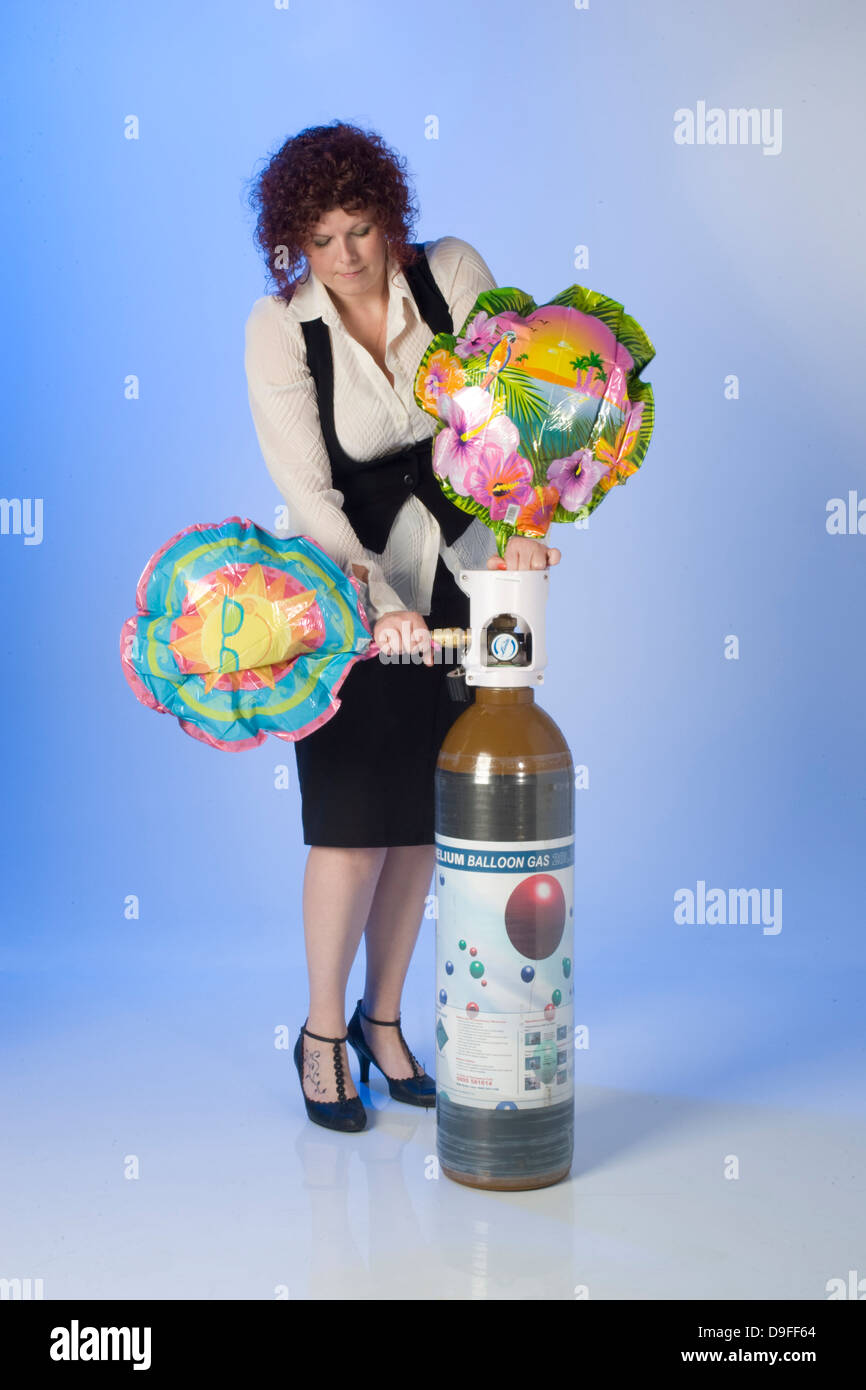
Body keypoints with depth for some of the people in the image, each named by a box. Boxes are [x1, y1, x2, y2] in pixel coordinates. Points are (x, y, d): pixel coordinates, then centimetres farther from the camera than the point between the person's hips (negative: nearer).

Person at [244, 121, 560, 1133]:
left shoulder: (450, 271, -4)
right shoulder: (277, 328, -10)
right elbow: (307, 490, -17)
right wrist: (378, 602, -28)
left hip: (456, 573, 3)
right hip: (341, 586, -3)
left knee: (421, 818, 8)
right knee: (353, 820, -5)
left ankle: (383, 1019, 27)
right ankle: (322, 1032, 17)